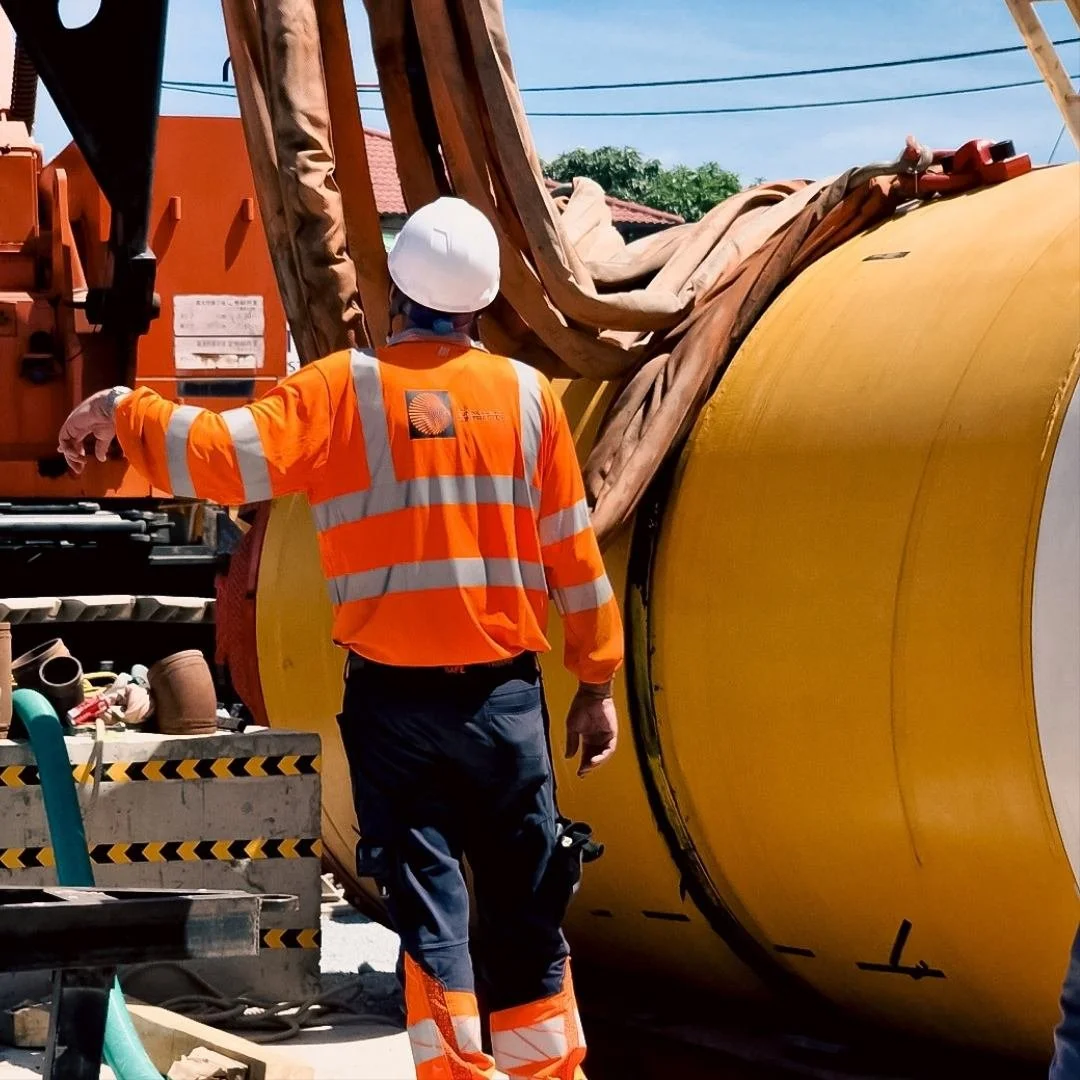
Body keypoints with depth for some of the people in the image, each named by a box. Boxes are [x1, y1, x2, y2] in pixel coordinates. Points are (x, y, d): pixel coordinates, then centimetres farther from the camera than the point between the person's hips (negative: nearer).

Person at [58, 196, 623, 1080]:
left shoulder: (343, 389, -4)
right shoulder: (528, 395, 2)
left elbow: (224, 459, -14)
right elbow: (574, 555, 5)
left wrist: (123, 411, 2)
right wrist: (596, 684, 13)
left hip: (393, 698, -1)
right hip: (505, 695, 2)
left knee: (428, 913, 4)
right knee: (526, 910, 12)